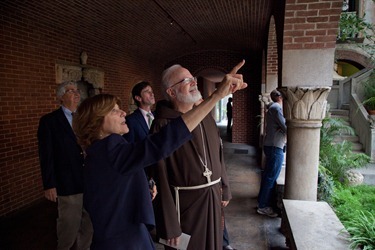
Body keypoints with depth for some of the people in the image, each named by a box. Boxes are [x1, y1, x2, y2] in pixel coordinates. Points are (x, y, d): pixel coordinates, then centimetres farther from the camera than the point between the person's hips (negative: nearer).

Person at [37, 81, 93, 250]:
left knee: (89, 225, 16)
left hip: (90, 181, 5)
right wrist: (49, 185, -10)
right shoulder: (49, 121, -6)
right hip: (68, 184, -5)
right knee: (69, 227, 10)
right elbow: (46, 156, -8)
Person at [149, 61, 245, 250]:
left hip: (213, 196, 6)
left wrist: (224, 189, 14)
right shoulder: (163, 125, -16)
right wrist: (169, 225, -17)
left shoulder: (206, 117, 5)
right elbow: (160, 177, -18)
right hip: (185, 201, -6)